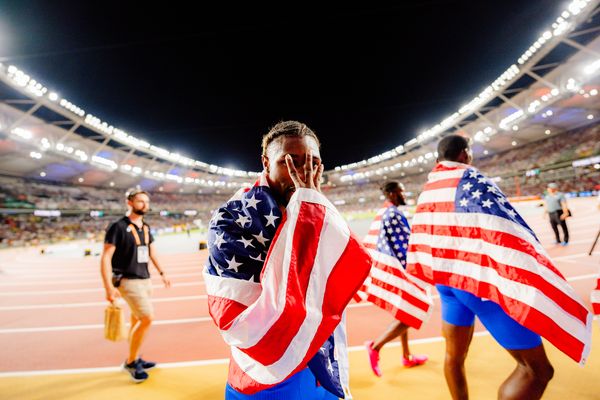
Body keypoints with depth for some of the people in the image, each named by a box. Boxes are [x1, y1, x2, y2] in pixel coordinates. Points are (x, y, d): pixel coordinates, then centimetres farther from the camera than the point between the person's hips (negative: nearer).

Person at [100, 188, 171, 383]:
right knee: (147, 318, -11)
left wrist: (162, 273, 17)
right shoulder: (118, 227, -13)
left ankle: (134, 359, 31)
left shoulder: (146, 228, 9)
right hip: (128, 281, -7)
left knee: (137, 320, 16)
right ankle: (131, 362, 9)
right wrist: (109, 287, -21)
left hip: (145, 280, 7)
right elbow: (106, 258, -15)